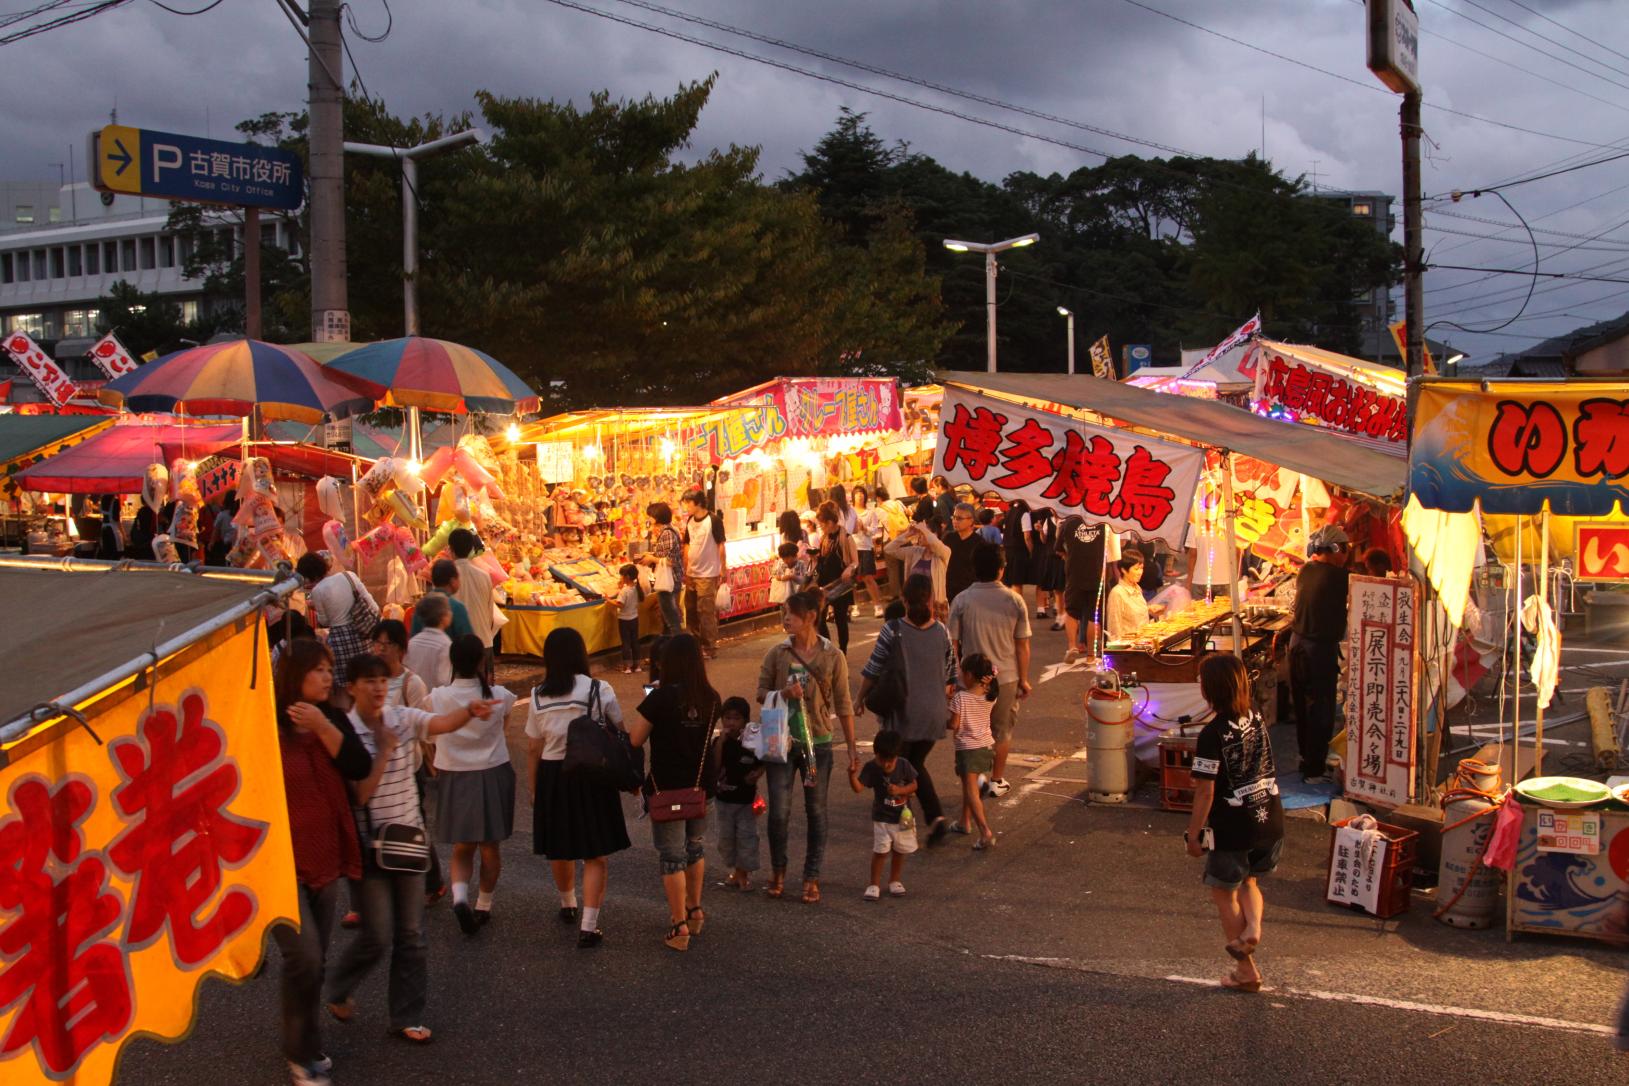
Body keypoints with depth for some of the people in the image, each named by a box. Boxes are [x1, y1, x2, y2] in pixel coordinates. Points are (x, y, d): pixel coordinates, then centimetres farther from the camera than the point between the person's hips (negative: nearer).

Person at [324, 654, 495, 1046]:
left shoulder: (402, 718, -2)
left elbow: (442, 723, -23)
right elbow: (357, 796, -17)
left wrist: (469, 710, -43)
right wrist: (384, 750, -20)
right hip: (367, 843, -4)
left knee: (412, 933, 8)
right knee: (377, 936, 0)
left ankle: (407, 1017, 19)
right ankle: (337, 991, 28)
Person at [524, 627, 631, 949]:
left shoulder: (538, 697, -4)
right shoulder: (600, 690, -11)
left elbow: (533, 749, 1)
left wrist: (534, 788, 13)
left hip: (552, 777, 3)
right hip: (593, 775, -3)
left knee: (559, 850, 21)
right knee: (594, 855, 4)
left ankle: (567, 906, 43)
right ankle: (588, 927, -1)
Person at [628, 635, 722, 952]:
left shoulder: (661, 698, -19)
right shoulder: (712, 699, -3)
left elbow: (634, 740, -14)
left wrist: (636, 721, 2)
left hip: (667, 788, -5)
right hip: (701, 785, 5)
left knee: (672, 857, 3)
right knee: (695, 848, 22)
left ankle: (679, 927, 6)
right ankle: (694, 911, 35)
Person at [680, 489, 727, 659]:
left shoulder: (714, 520, -11)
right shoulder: (690, 521, 8)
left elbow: (720, 545, -9)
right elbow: (687, 545, 14)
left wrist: (723, 570, -10)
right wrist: (685, 570, 11)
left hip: (708, 574, -7)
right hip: (691, 574, 7)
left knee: (706, 612, -5)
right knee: (691, 611, 12)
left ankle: (710, 648, 4)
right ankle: (698, 644, 24)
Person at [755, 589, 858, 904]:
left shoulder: (832, 657, -6)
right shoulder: (776, 654, -3)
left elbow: (843, 704, -1)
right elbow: (762, 693, 4)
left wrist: (852, 745, -1)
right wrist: (784, 693, -18)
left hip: (817, 742, -1)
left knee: (816, 811, 8)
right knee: (779, 811, 1)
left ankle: (811, 878, 21)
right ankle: (778, 871, 23)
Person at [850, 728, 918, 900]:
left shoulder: (904, 765, -12)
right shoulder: (871, 768, -17)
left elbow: (914, 785, -3)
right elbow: (859, 787, -26)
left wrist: (899, 790, -21)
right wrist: (852, 774, -45)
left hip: (903, 816, 2)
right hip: (881, 819, -2)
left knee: (899, 851, 13)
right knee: (880, 851, -6)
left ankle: (894, 881, 31)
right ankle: (874, 884, 8)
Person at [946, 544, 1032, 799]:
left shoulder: (962, 601, -10)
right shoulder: (1014, 601, -9)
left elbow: (953, 644, -7)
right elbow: (1022, 646, -5)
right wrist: (1024, 680, 6)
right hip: (1006, 676, 0)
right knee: (1002, 729, 16)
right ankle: (997, 781, 23)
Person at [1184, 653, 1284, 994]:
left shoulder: (1213, 734, -20)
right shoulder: (1258, 722, 0)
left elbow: (1206, 791, -19)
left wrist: (1194, 834, -9)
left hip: (1233, 828, -6)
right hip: (1270, 821, 6)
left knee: (1224, 892, 14)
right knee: (1249, 880, 29)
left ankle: (1246, 971, 19)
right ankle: (1252, 927, 3)